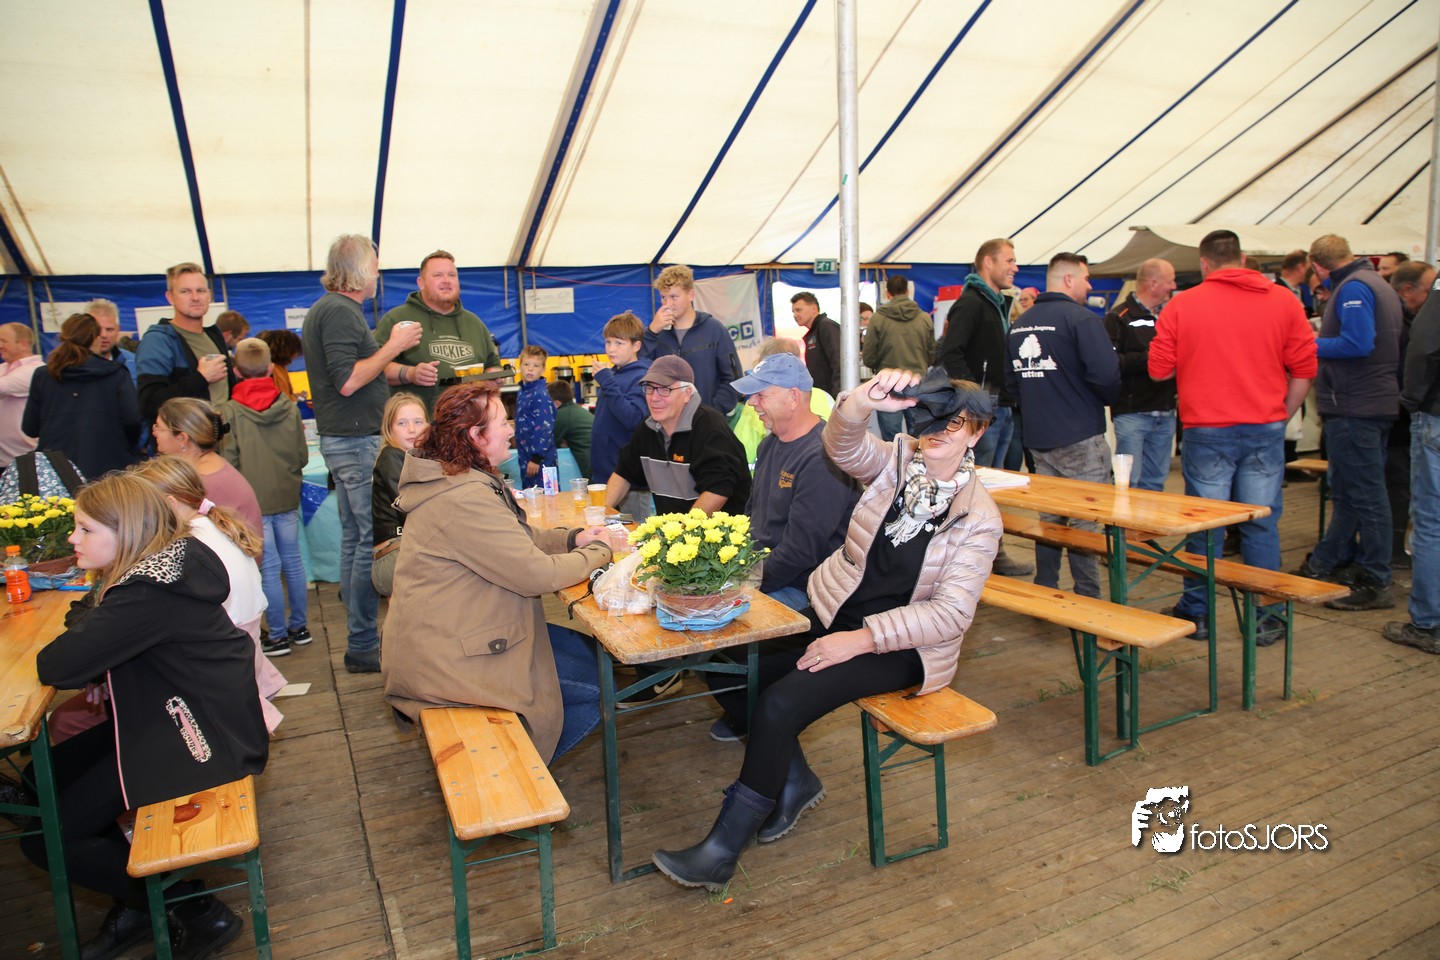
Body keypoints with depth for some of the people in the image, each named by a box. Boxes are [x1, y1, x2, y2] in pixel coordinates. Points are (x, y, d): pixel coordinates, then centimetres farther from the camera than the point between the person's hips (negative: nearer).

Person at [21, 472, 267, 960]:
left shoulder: (149, 594, -27)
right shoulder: (161, 567, 4)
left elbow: (55, 667, -25)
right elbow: (93, 635, 14)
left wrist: (58, 649, -4)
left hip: (200, 737, -10)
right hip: (170, 716, 10)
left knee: (45, 836, -2)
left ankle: (192, 911, 9)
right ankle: (135, 901, 23)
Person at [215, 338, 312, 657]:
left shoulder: (228, 412, -12)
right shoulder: (290, 407, -3)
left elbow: (227, 462, -11)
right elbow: (302, 456, 2)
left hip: (253, 500, -3)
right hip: (287, 498, 4)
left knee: (269, 567, 2)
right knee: (293, 561, 14)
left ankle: (278, 635, 11)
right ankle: (300, 626, 24)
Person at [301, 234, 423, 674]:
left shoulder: (327, 308, 18)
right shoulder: (340, 311, -15)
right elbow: (348, 381, -22)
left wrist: (398, 369, 16)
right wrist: (393, 347, -15)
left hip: (342, 440, 11)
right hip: (358, 441, -11)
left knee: (355, 538, 14)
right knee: (374, 540, -7)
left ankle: (360, 637, 24)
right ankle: (363, 645, 0)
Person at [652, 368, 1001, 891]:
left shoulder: (979, 518, -10)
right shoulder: (897, 461, 0)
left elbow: (951, 613, -15)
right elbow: (843, 443, -20)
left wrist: (861, 639, -21)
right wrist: (867, 400, -43)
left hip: (902, 644, -5)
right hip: (832, 613, 6)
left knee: (780, 705, -23)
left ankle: (721, 852, -6)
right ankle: (794, 779, 11)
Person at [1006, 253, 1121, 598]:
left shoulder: (1021, 324, 10)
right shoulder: (1082, 319, -13)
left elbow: (1010, 381, 14)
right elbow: (1106, 374, -21)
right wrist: (1108, 398, -1)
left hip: (1038, 438, 7)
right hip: (1080, 439, -7)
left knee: (1049, 518, 16)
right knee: (1085, 523, 0)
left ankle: (1045, 595, 22)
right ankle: (1088, 601, 5)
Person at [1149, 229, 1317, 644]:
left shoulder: (1181, 305, -3)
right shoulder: (1283, 301, 3)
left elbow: (1159, 369, -2)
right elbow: (1304, 368, 2)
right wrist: (1282, 413, 14)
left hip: (1206, 432, -1)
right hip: (1265, 430, 2)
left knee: (1203, 526, 6)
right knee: (1261, 525, 8)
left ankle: (1198, 614, 17)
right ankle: (1265, 620, 15)